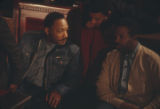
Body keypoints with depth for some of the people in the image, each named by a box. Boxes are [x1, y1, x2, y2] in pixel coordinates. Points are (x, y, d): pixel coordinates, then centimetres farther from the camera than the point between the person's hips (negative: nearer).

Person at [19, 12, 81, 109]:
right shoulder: (29, 39, 9)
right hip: (24, 91, 1)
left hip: (50, 98, -1)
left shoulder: (73, 50, 4)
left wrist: (59, 90, -14)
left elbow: (74, 78, 4)